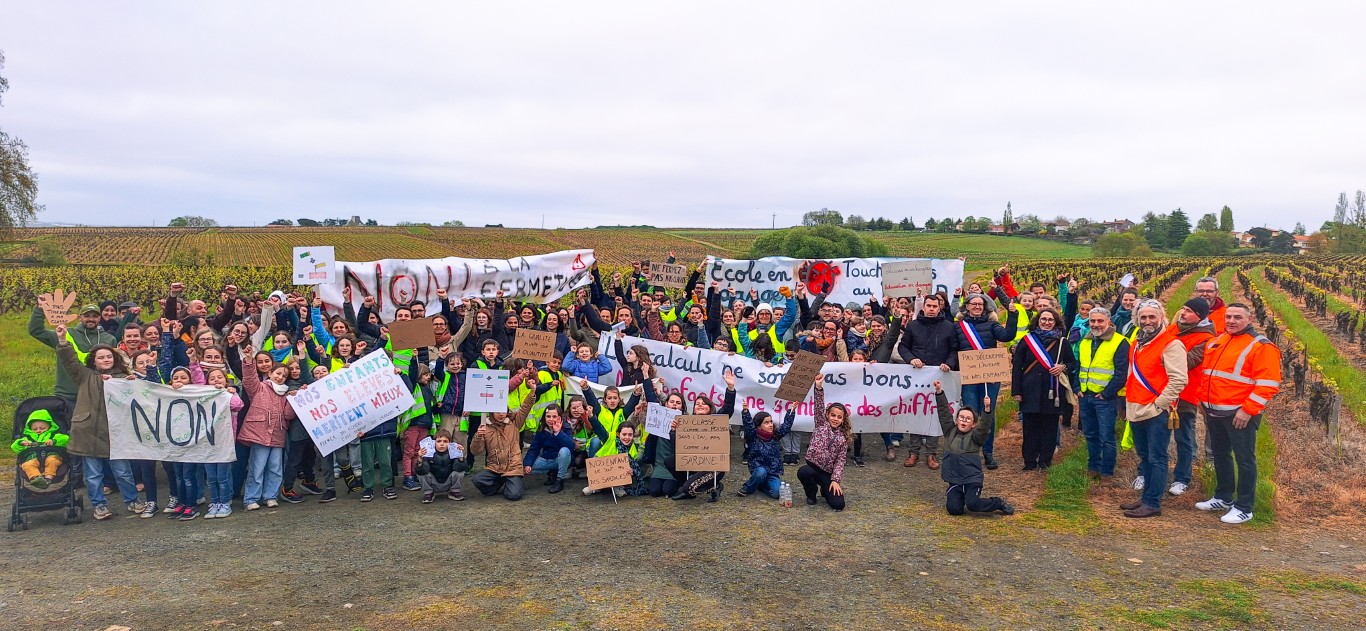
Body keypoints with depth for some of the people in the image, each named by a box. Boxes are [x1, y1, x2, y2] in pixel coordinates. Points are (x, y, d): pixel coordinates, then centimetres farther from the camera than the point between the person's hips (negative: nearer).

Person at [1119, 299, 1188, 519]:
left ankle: (1152, 503, 1)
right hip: (1136, 411, 9)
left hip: (1157, 412, -8)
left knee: (1156, 458, -3)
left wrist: (1158, 404, -17)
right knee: (1144, 457, 16)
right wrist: (1130, 401, 18)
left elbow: (1178, 380, -18)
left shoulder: (1171, 344, -11)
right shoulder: (1138, 343, 15)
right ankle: (1147, 497, 26)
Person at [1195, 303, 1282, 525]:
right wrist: (1204, 400, 14)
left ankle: (1243, 508, 8)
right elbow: (1204, 371, 22)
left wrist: (1248, 410, -21)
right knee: (1220, 455, 18)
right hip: (1214, 411, 8)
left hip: (1240, 414, -7)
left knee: (1244, 459, 1)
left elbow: (1268, 383, -17)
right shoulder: (1216, 342, 11)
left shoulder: (1261, 346, -11)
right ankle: (1223, 498, 32)